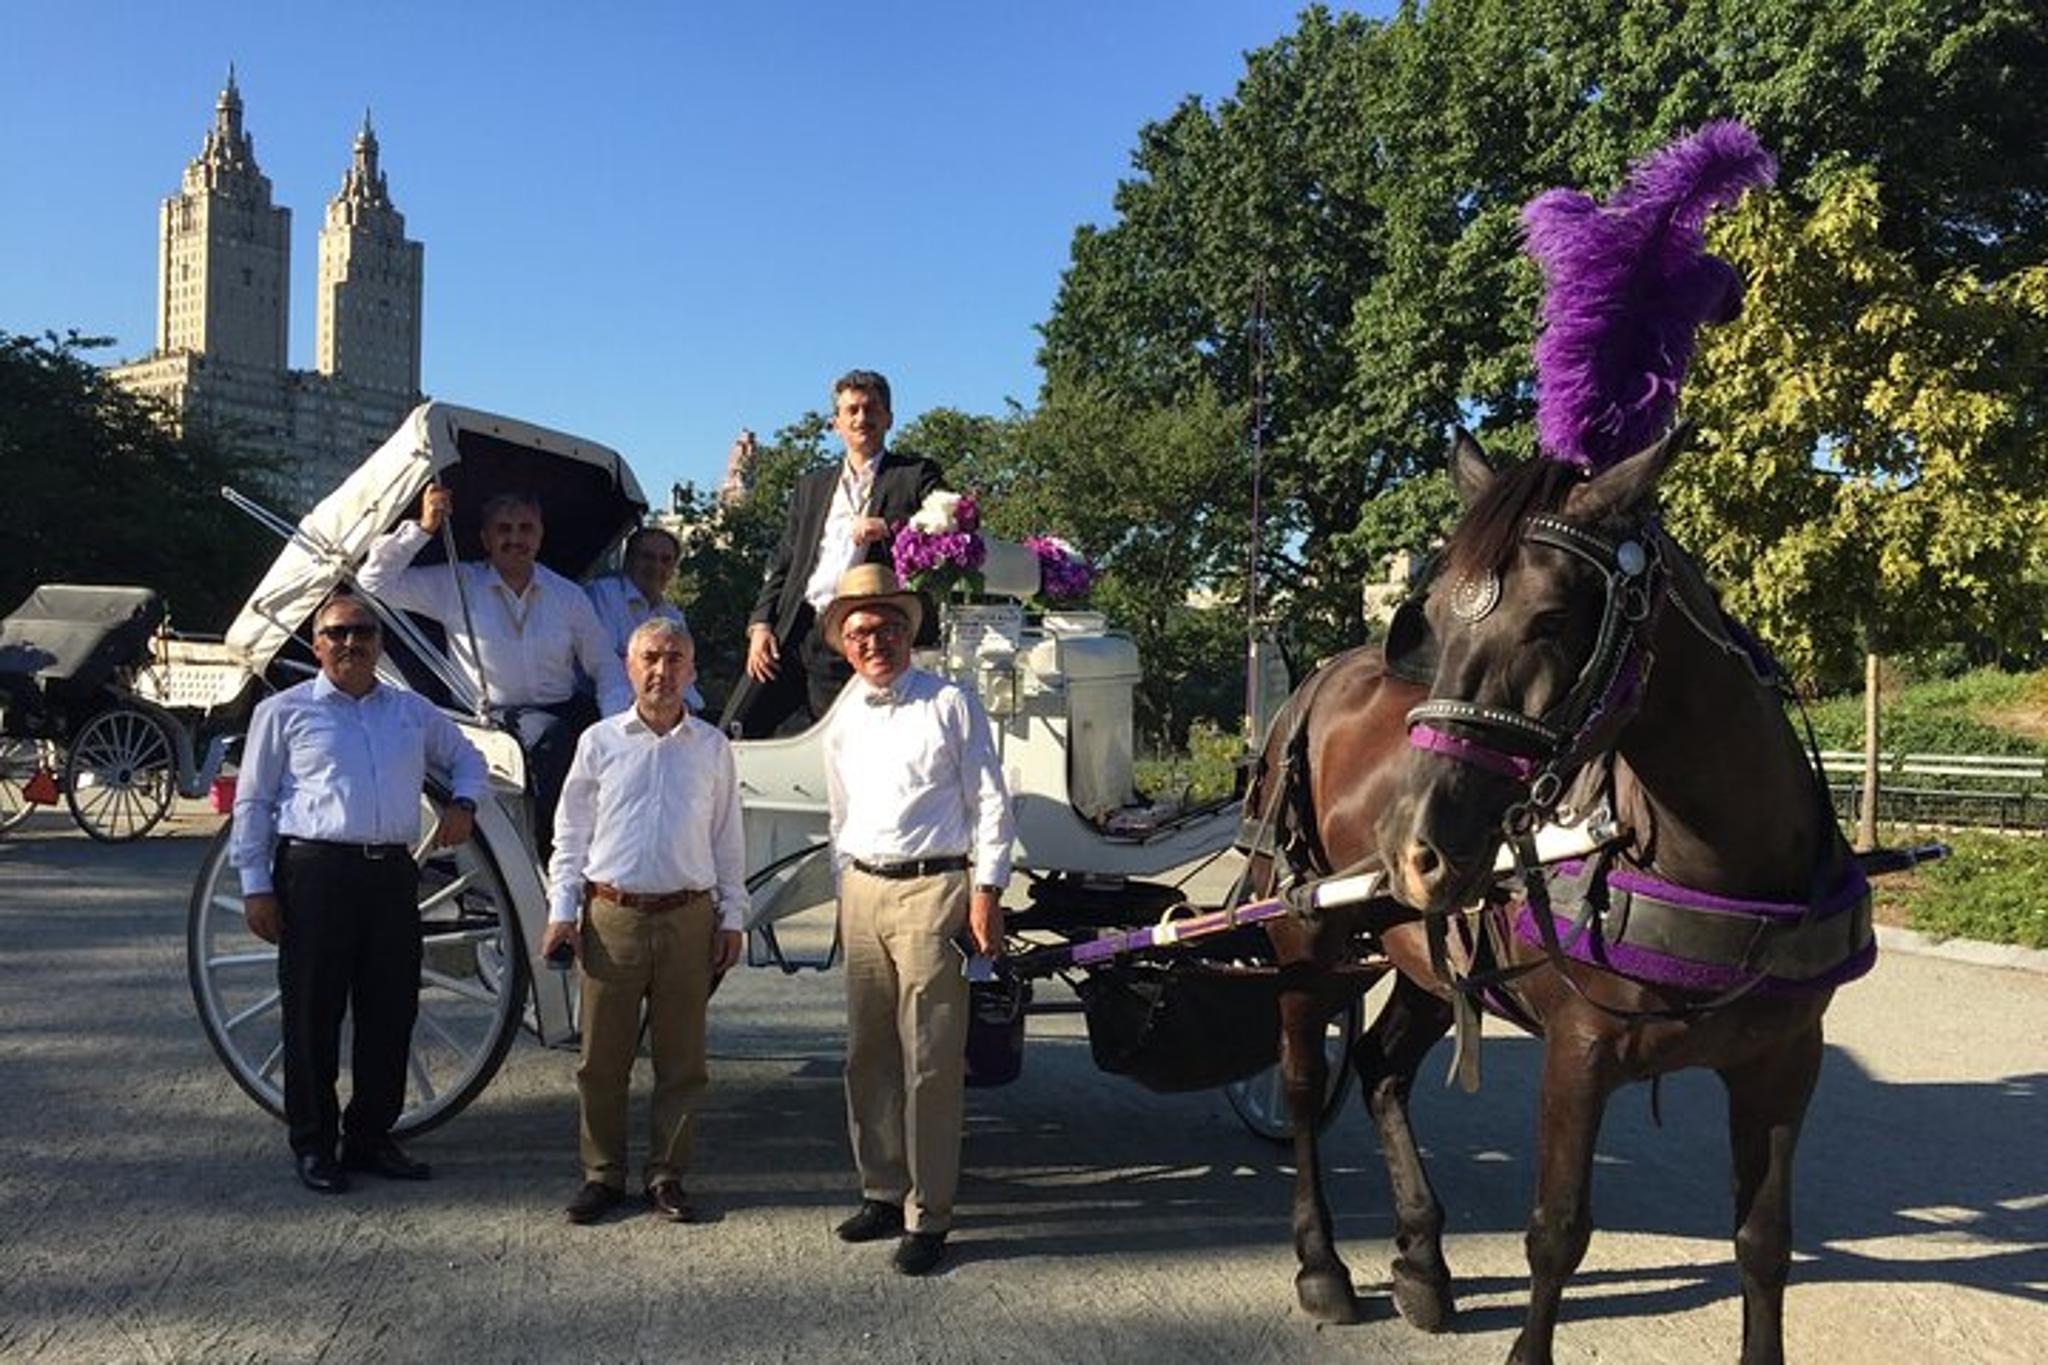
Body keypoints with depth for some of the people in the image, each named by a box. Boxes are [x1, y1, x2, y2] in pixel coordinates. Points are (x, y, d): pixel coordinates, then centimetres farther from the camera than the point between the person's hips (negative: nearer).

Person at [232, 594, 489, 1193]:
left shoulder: (413, 711, 16)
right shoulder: (285, 711, 5)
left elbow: (467, 758, 29)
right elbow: (252, 802, 5)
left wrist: (463, 803, 8)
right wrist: (255, 886, -2)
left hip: (393, 874, 4)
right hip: (316, 873, -4)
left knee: (392, 1011, 7)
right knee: (313, 1014, 1)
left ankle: (371, 1136, 21)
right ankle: (313, 1144, 15)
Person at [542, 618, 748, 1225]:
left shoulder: (712, 747, 8)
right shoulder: (600, 741, 5)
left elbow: (727, 839, 11)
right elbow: (571, 832, 8)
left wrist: (732, 917, 8)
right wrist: (562, 910, 0)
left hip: (688, 918, 1)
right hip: (612, 917, -1)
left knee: (681, 1057, 6)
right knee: (602, 1056, 5)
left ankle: (667, 1175, 20)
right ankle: (602, 1174, 20)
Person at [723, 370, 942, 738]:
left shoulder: (917, 476, 9)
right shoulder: (811, 486, 22)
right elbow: (781, 563, 19)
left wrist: (888, 528, -17)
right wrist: (761, 624, 5)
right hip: (791, 635, 4)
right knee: (734, 733, -6)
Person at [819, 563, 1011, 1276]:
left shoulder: (951, 703, -1)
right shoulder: (843, 722, 14)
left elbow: (990, 802, -2)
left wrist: (986, 889, -8)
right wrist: (844, 891, 18)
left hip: (934, 888, -6)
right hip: (863, 890, 6)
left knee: (930, 1061, -5)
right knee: (868, 1055, 12)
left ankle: (927, 1216, 5)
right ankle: (882, 1192, 26)